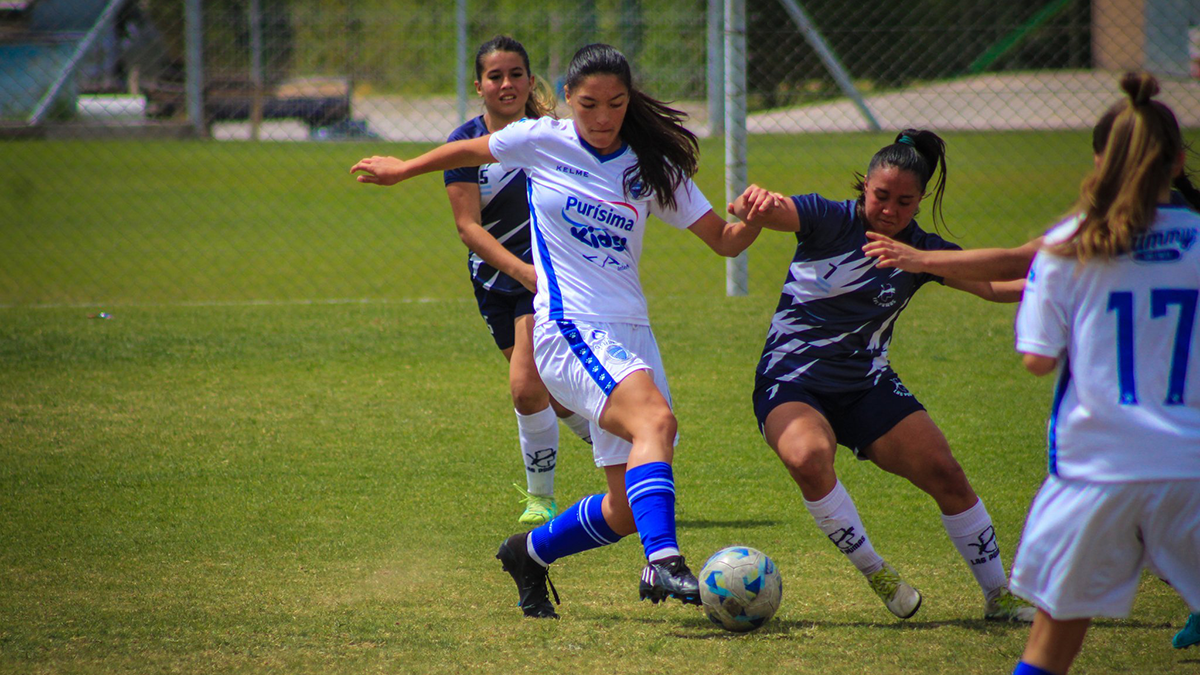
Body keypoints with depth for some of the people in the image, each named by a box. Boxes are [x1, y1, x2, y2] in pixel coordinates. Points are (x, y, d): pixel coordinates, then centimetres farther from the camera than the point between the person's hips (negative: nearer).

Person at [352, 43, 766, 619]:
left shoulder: (652, 169, 8)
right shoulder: (542, 141, 0)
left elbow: (725, 241, 8)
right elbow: (469, 151, 19)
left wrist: (756, 218, -13)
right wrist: (401, 170, 31)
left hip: (631, 333, 5)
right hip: (569, 328, -5)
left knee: (629, 506, 2)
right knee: (655, 420, -32)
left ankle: (529, 553, 28)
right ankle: (661, 561, -46)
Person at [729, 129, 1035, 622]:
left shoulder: (922, 251, 0)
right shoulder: (830, 221, -10)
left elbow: (994, 284, -7)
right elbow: (768, 212, -24)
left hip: (867, 386, 4)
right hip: (791, 382, -4)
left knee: (945, 474, -8)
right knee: (809, 457, -35)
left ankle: (999, 595, 11)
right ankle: (874, 572, -16)